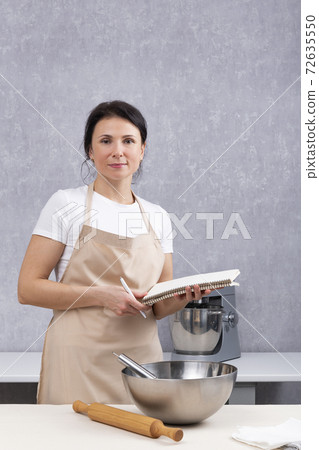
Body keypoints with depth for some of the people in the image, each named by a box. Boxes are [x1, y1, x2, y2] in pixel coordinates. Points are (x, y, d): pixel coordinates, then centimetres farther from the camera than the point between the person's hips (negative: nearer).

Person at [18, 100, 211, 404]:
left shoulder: (158, 217, 10)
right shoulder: (67, 205, -2)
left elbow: (158, 307, 13)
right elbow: (28, 288, -7)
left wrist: (181, 298, -8)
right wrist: (102, 295, -16)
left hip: (142, 357, 4)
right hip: (81, 361, -3)